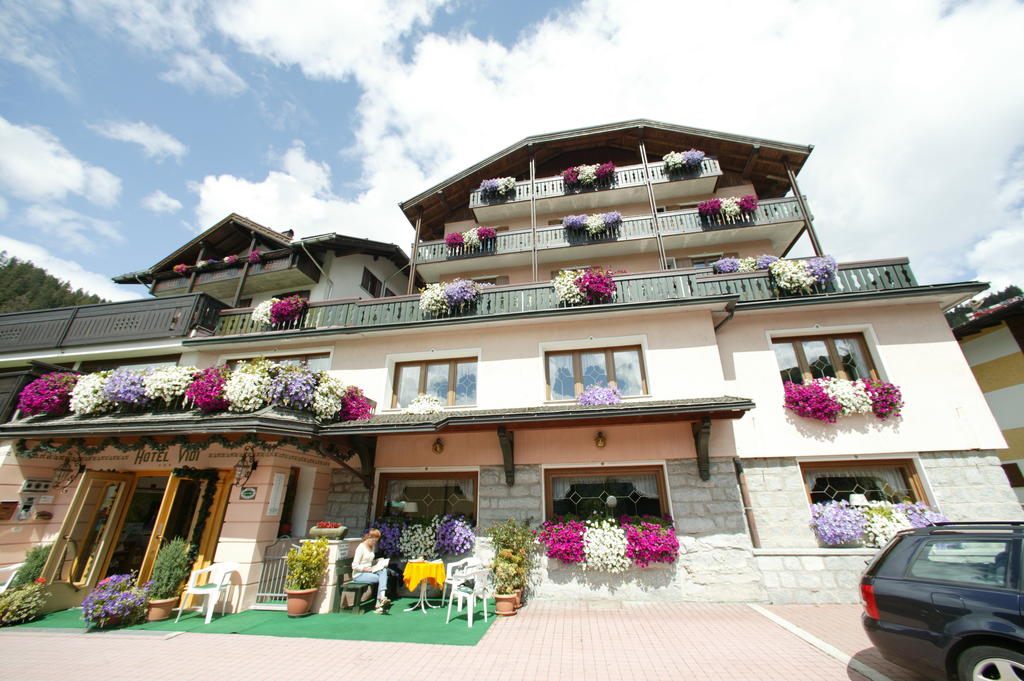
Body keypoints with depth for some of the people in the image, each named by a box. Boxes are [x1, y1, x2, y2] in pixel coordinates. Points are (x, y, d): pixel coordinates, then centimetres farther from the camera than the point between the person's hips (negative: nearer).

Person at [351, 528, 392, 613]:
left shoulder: (372, 547, 13)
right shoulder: (361, 547, -12)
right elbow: (354, 566, -15)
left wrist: (378, 561, 3)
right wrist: (367, 569, -22)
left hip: (370, 571, 7)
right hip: (359, 575, -7)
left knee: (383, 571, -25)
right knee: (382, 578, -26)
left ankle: (382, 598, -33)